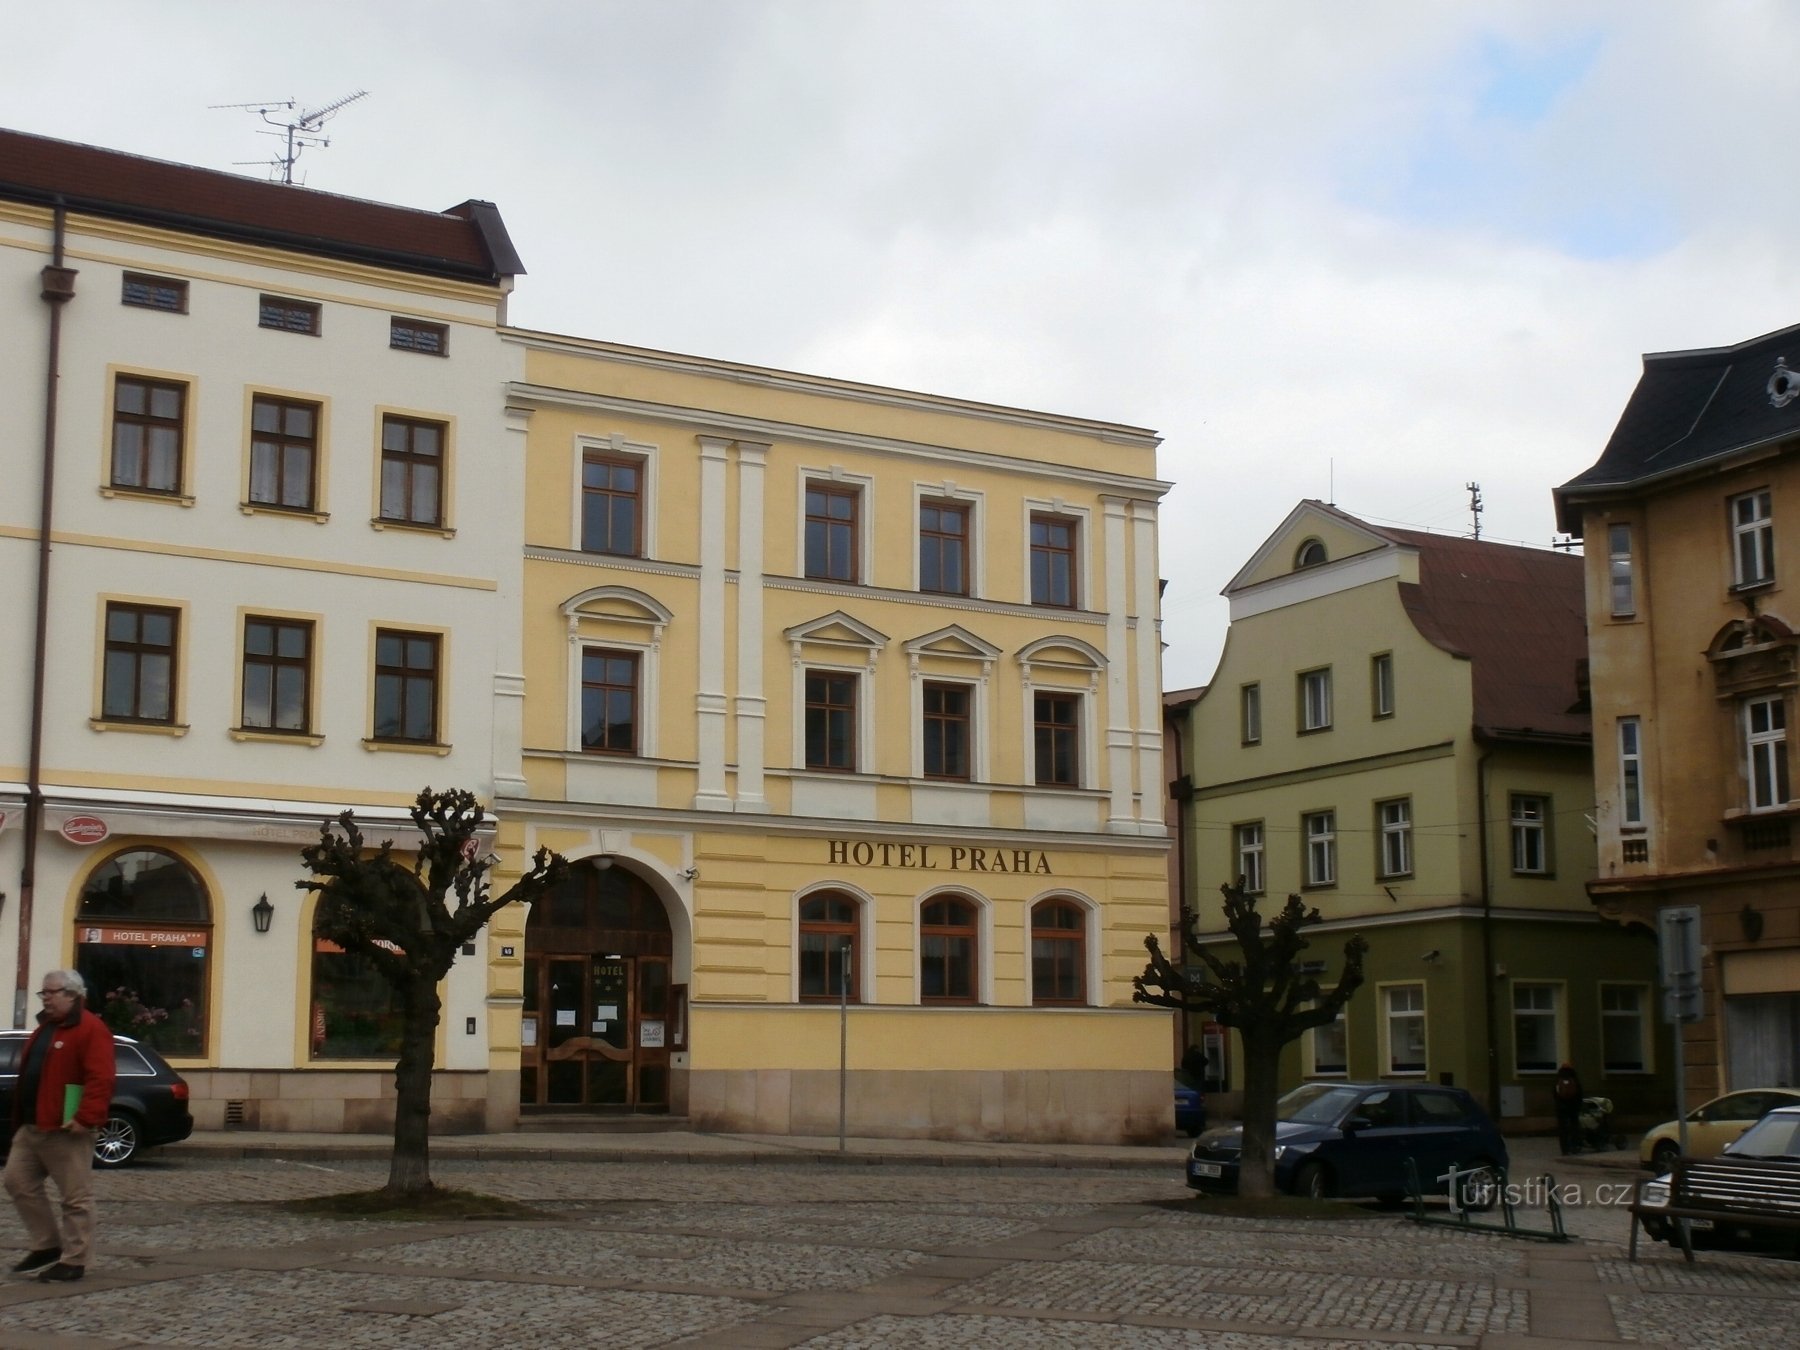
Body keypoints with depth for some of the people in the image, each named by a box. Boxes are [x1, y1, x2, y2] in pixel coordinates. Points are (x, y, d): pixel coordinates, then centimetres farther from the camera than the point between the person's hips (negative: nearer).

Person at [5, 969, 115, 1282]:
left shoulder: (90, 1029, -11)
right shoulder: (45, 1028, 19)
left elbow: (100, 1079, -20)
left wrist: (86, 1117, -28)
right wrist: (20, 1118, 18)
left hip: (66, 1130, -10)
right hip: (31, 1127, 10)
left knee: (75, 1196, -3)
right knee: (18, 1182, 9)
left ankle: (73, 1261, 1)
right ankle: (46, 1246, 19)